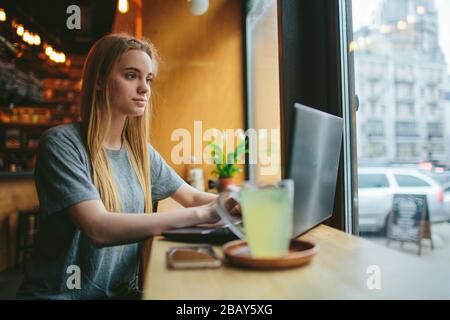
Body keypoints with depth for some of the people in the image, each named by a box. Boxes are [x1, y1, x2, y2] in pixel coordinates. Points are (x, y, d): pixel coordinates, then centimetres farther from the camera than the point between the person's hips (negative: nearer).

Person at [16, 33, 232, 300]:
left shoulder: (140, 151, 4)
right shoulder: (62, 143, -15)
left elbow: (191, 197, 11)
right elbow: (98, 228, -26)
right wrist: (202, 214, -29)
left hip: (123, 291, 5)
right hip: (61, 293, -5)